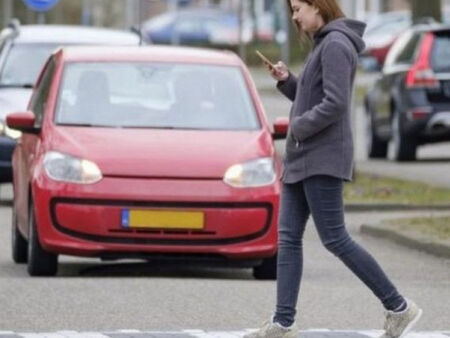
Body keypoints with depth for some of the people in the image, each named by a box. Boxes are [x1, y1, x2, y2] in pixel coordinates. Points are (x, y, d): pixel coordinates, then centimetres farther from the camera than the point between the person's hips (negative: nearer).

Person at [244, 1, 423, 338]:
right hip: (301, 160, 10)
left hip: (323, 160, -10)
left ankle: (398, 307, -1)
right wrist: (286, 80, 8)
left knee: (335, 239, -8)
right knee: (288, 238, 5)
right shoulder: (322, 45, 17)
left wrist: (298, 127, -13)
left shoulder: (336, 45, -14)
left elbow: (335, 103, -22)